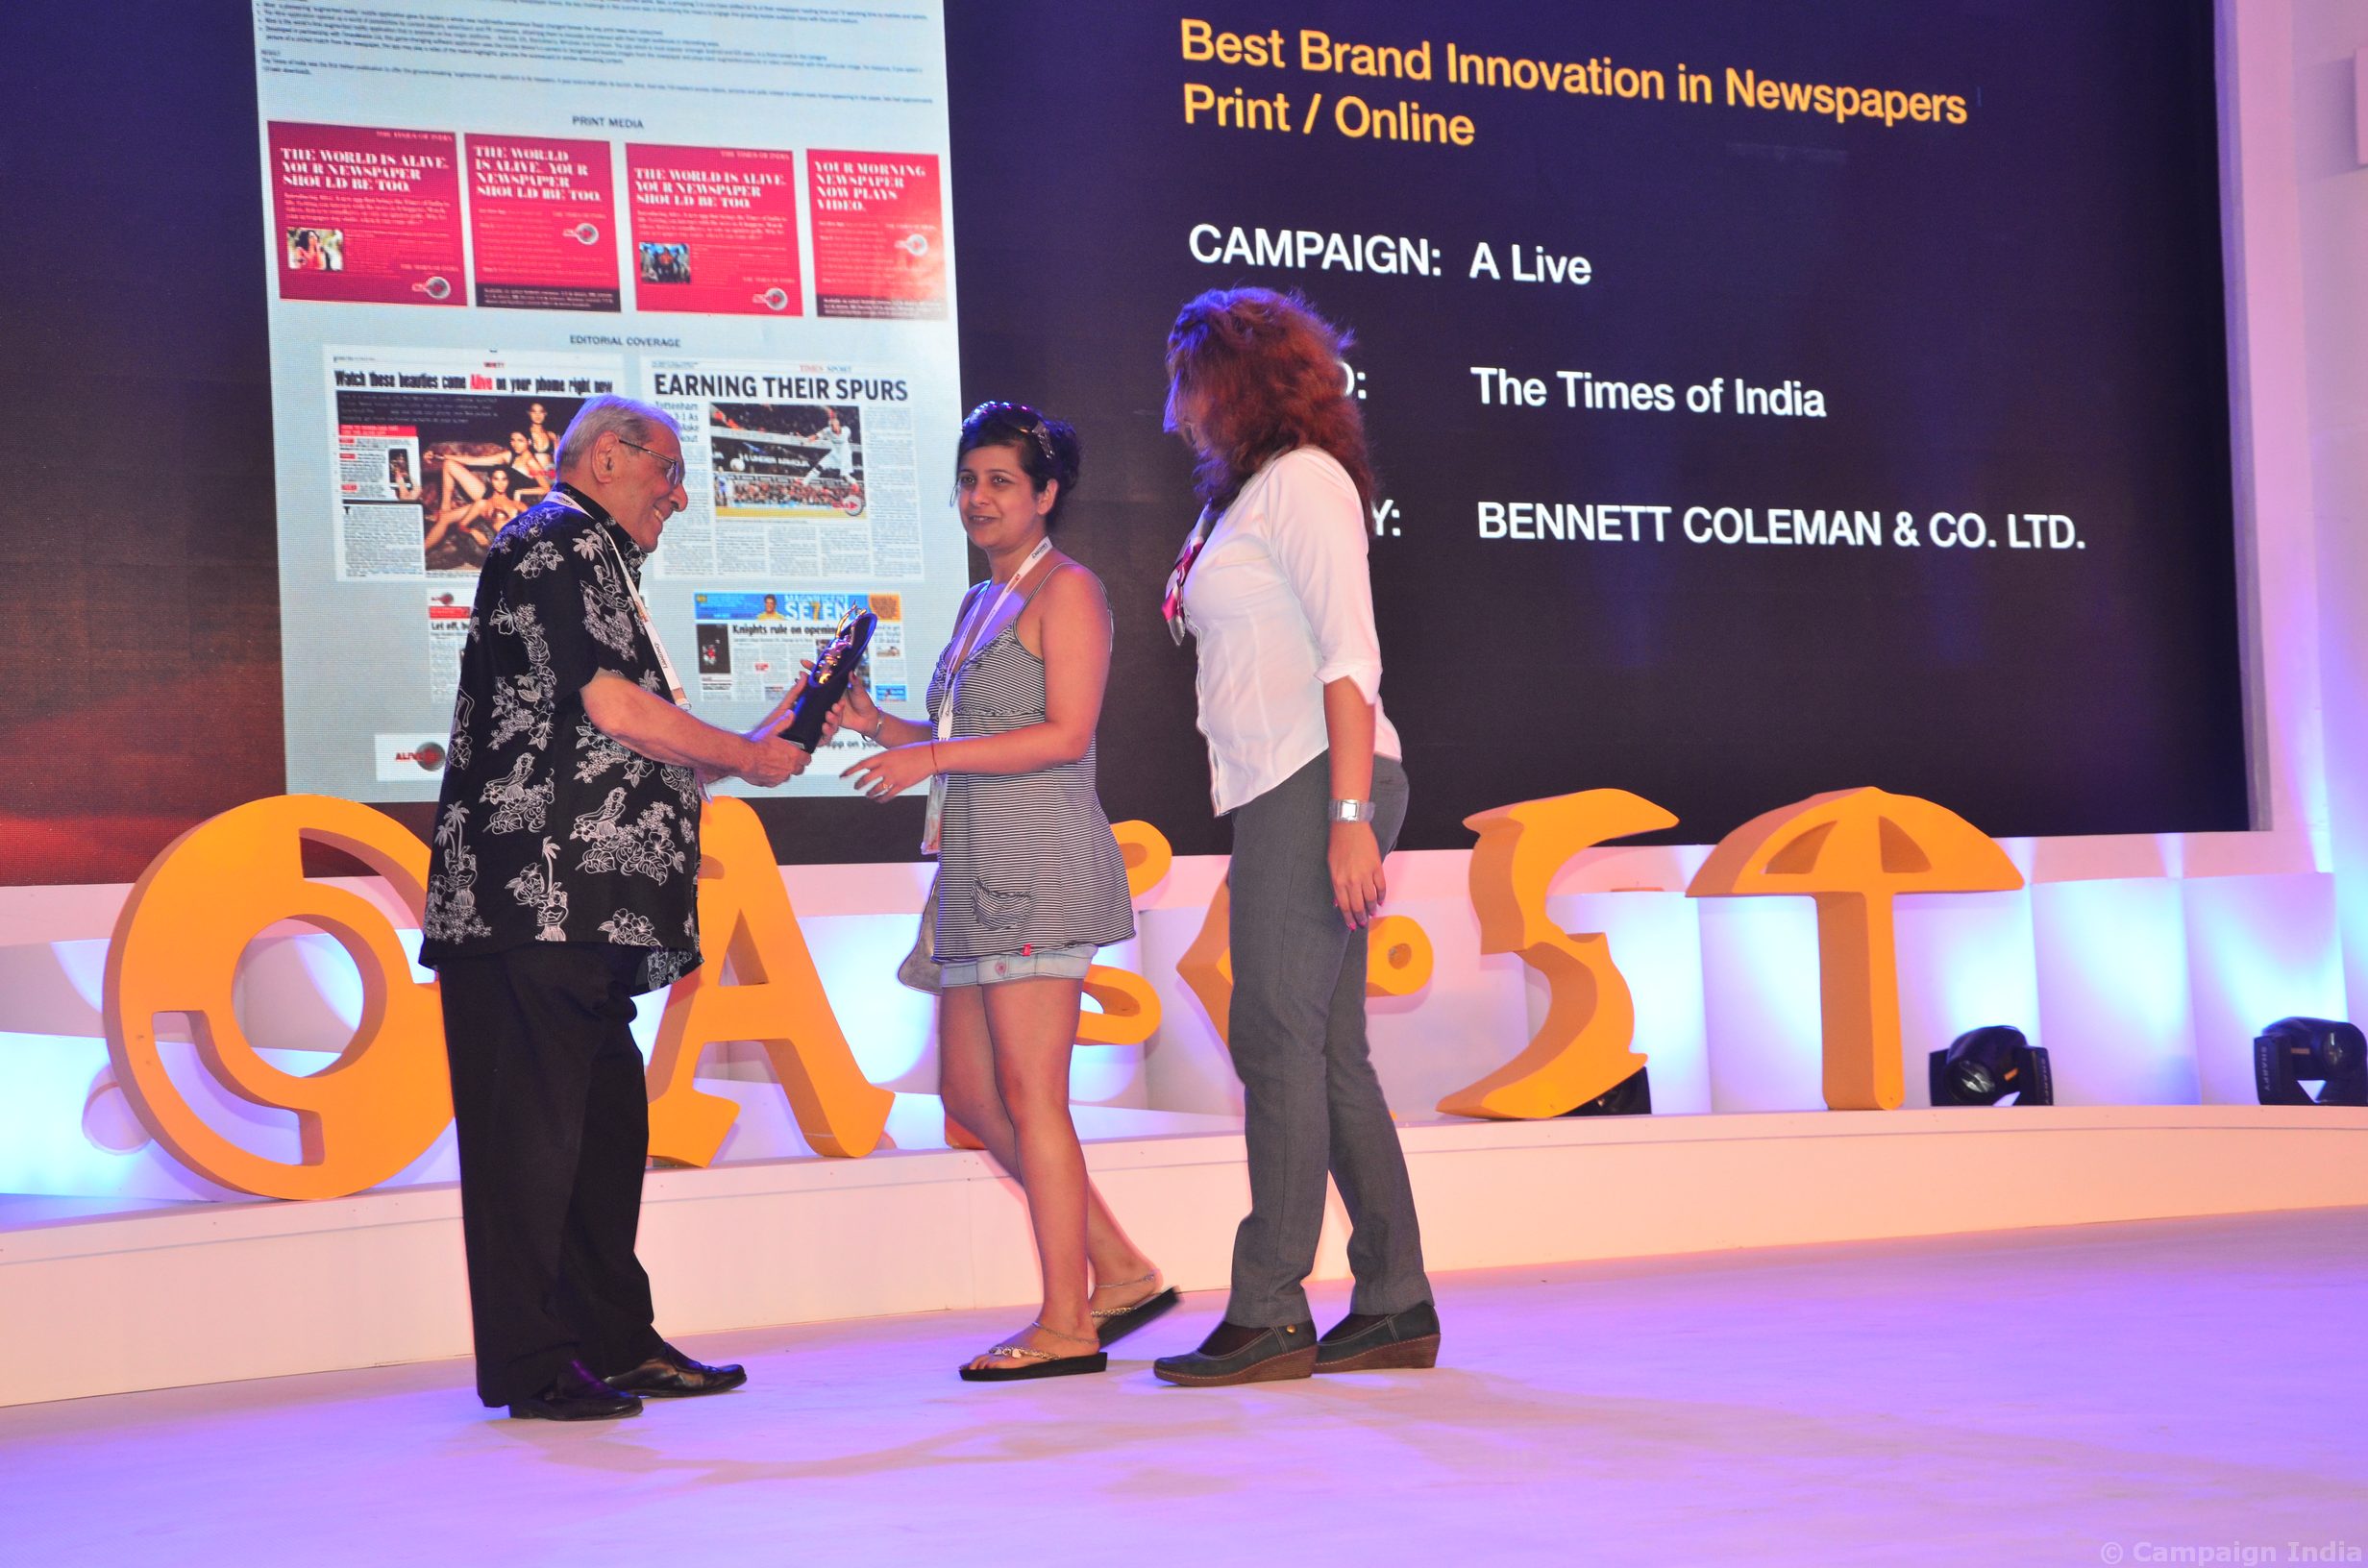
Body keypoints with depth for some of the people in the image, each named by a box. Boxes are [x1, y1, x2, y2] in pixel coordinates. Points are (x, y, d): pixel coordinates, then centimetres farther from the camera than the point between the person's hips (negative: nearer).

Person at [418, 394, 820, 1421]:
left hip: (584, 912, 10)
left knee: (606, 1123, 12)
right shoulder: (555, 543, -5)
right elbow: (607, 702, -15)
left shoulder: (594, 564, 26)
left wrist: (750, 746, 20)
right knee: (529, 1125, -6)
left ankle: (615, 1339, 19)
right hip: (534, 897, -10)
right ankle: (528, 1365, -2)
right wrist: (743, 757, -3)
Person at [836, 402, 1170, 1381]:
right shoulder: (980, 604, 22)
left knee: (1028, 1095, -9)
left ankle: (1066, 1325, -3)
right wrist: (879, 727, 7)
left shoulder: (1066, 590, -4)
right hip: (977, 872, 9)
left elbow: (1066, 732, -14)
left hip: (1039, 863, -9)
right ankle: (1120, 1271, 16)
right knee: (970, 1092, 8)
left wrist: (929, 758, -16)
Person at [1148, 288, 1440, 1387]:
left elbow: (1350, 656, -14)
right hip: (1278, 796, 9)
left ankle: (1268, 1315, -7)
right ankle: (1395, 1306, 11)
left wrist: (1349, 817, -21)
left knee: (1277, 1039, -9)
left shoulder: (1301, 478, -6)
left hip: (1316, 788, -9)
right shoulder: (1241, 497, 21)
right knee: (1327, 1051, 8)